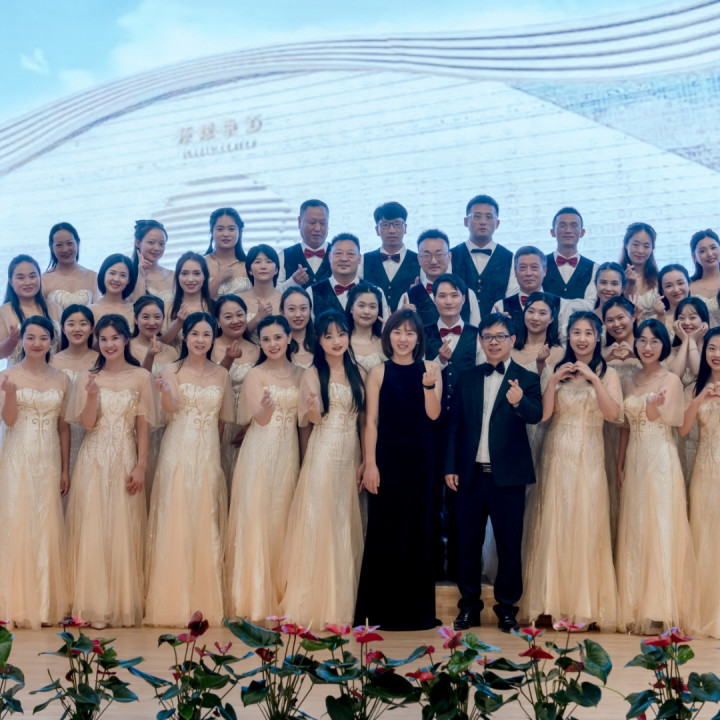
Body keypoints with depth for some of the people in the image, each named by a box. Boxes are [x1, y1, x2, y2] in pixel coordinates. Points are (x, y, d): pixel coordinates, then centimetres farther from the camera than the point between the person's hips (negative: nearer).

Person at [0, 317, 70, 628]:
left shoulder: (61, 379, 7)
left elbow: (63, 426, 9)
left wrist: (65, 468, 7)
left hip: (49, 460, 3)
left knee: (48, 528, 4)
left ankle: (47, 602, 13)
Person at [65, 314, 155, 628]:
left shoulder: (140, 377, 1)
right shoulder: (87, 378, 5)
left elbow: (143, 427, 0)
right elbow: (87, 424, -2)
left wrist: (141, 466, -6)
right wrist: (92, 395, -17)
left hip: (125, 460, -1)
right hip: (94, 460, 1)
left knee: (124, 530, 2)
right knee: (92, 528, 0)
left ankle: (124, 601, 12)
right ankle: (95, 603, 6)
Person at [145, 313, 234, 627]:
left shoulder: (221, 375, 11)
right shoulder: (172, 371, 2)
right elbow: (172, 407, -16)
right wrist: (164, 390, -37)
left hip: (209, 454, 3)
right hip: (178, 452, -2)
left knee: (207, 526, 2)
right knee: (175, 524, -5)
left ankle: (206, 603, 9)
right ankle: (174, 604, 0)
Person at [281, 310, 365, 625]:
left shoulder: (358, 373, 10)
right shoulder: (313, 375, -3)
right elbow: (312, 418, -13)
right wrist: (312, 408, -34)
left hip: (351, 455, 5)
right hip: (323, 454, -5)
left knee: (347, 526, 7)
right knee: (319, 524, -5)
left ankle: (342, 602, 16)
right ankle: (315, 602, 4)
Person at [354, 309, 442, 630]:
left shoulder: (430, 369, 5)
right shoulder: (379, 372, 1)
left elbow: (433, 414, -6)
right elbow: (371, 420, -2)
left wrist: (429, 385, -23)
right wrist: (370, 464, -9)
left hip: (419, 459, 2)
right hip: (387, 458, -2)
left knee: (417, 529, 7)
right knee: (383, 529, 1)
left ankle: (415, 608, 18)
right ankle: (381, 608, 10)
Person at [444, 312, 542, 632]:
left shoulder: (526, 380, -1)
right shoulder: (468, 378, 8)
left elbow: (536, 415, -19)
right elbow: (454, 424, 7)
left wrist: (519, 401, -41)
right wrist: (450, 467, 0)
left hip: (507, 476, -3)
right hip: (470, 475, 3)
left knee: (509, 545, 5)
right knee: (468, 543, 9)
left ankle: (507, 606, 18)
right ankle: (469, 605, 21)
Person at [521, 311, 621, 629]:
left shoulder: (607, 373, 5)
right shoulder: (557, 370, 9)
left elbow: (613, 414, -10)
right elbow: (543, 413, -1)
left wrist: (594, 379, -14)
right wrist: (553, 381, -11)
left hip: (588, 457, -1)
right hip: (556, 455, 2)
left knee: (586, 526, -2)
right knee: (553, 525, 0)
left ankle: (585, 603, 8)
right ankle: (554, 600, 8)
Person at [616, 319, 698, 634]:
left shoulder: (671, 380, -2)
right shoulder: (629, 382, 13)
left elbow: (667, 424, -10)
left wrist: (654, 409, -30)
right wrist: (620, 466, 12)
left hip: (661, 461, -5)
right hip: (634, 462, 5)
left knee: (660, 531, -6)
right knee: (633, 533, 5)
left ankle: (659, 611, -3)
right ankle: (634, 608, 11)